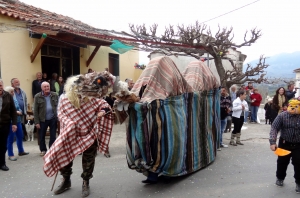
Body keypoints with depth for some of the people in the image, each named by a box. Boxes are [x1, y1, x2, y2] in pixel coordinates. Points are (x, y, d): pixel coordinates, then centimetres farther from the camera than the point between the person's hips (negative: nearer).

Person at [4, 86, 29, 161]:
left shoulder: (15, 100, 11)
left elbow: (19, 109, 15)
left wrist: (20, 112, -6)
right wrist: (16, 112, -18)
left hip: (18, 121, 8)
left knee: (20, 136, 17)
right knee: (10, 139, 2)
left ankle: (21, 151, 32)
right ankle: (10, 155, 12)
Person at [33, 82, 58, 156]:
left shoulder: (55, 95, 0)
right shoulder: (37, 97, -5)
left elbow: (58, 107, 3)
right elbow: (35, 110, -5)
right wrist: (36, 122, -8)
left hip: (53, 119, 1)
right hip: (42, 120, -1)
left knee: (53, 136, 8)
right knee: (41, 136, 11)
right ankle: (43, 150, 28)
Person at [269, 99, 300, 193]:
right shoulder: (282, 115, -11)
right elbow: (274, 128, -15)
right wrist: (272, 142, -24)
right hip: (284, 144, 1)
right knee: (282, 162, 15)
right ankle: (280, 178, 38)